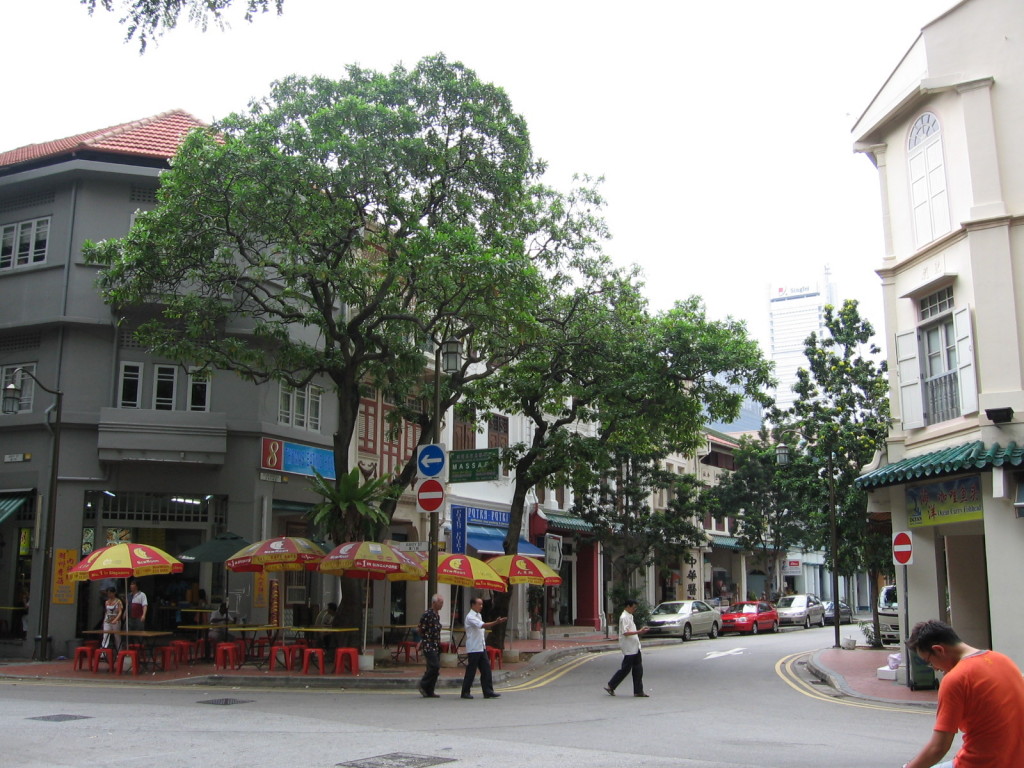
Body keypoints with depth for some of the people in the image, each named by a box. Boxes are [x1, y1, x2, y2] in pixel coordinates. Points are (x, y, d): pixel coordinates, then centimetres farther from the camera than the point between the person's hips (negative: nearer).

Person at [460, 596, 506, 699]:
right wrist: (496, 622, -34)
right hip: (473, 649, -8)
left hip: (481, 648, 8)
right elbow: (483, 625, -27)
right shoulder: (470, 617, -15)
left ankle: (488, 692, 5)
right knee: (471, 671, -1)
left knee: (486, 670, 4)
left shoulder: (479, 616, 15)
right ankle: (465, 692, 10)